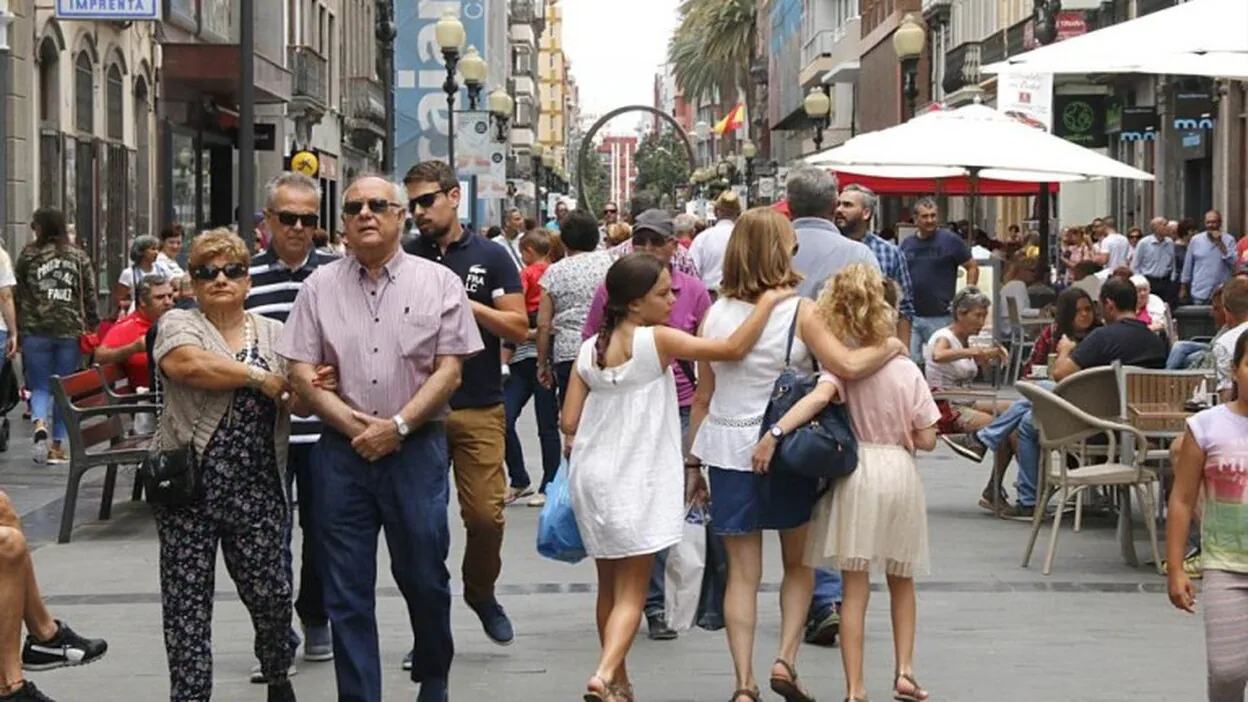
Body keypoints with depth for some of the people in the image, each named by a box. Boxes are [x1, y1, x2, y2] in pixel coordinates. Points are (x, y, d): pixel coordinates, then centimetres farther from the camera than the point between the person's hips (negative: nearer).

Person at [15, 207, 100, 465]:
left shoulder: (28, 255, 0)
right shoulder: (79, 257, 4)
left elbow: (18, 294, 2)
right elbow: (90, 298, 3)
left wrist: (16, 330, 8)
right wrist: (94, 328, 9)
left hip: (35, 330, -1)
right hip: (70, 330, 1)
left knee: (40, 386, 7)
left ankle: (40, 425, -21)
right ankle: (58, 445, 10)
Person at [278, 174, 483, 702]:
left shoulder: (439, 283, 2)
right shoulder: (320, 287, 7)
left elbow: (449, 370, -3)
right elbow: (302, 371, 3)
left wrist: (397, 425, -13)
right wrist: (353, 425, -9)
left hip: (416, 447, -1)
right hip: (343, 448, 1)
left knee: (423, 577, 7)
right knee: (347, 589, 3)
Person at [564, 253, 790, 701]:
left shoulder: (589, 350, 3)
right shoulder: (657, 340, -13)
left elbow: (569, 422, 1)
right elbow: (733, 349, -18)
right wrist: (768, 301, -8)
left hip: (591, 477, 6)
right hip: (636, 482, -6)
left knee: (609, 587, 18)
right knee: (632, 593, -1)